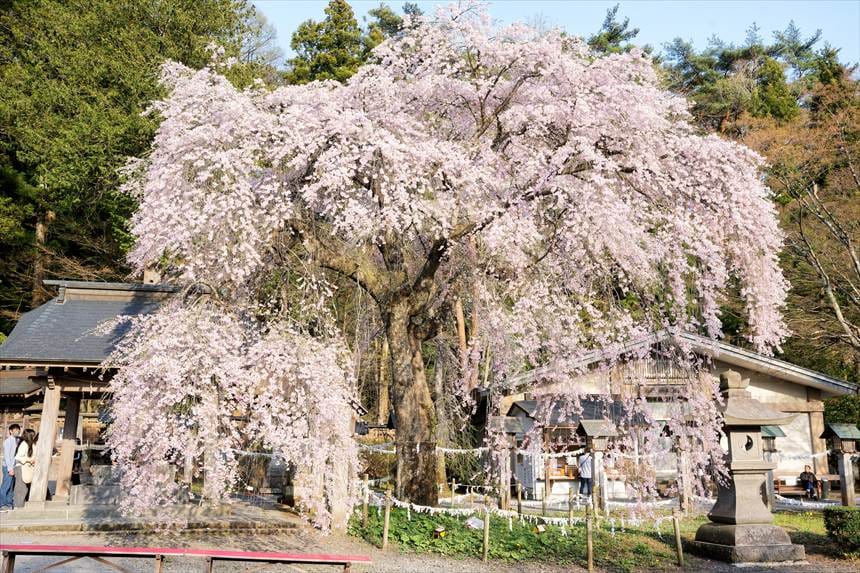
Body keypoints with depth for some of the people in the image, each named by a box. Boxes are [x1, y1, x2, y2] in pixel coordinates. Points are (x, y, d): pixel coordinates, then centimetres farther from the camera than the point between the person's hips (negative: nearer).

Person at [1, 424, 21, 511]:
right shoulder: (8, 441, -13)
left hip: (14, 466, 7)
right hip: (8, 467, -7)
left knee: (11, 485, 11)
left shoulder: (16, 440, 10)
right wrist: (10, 468, -18)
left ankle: (9, 502, 18)